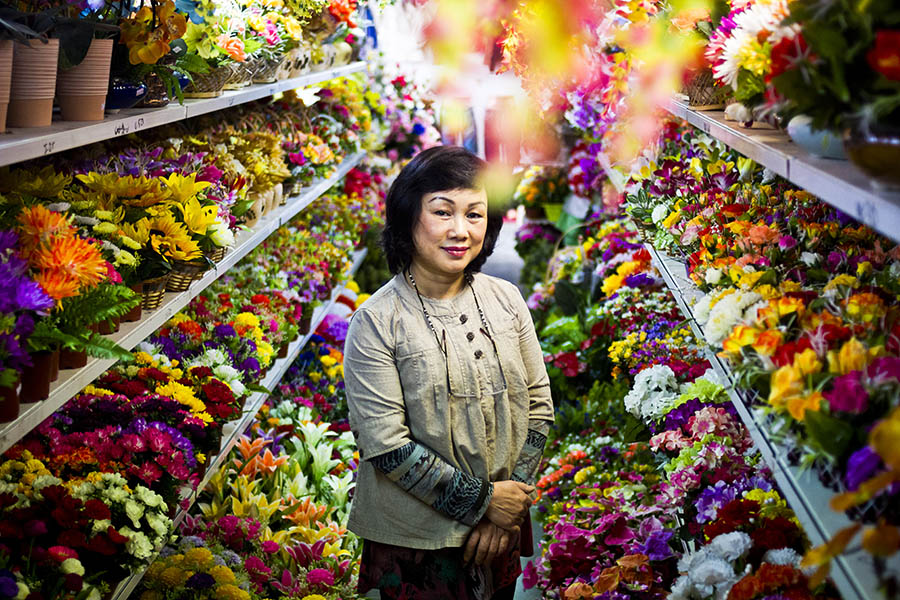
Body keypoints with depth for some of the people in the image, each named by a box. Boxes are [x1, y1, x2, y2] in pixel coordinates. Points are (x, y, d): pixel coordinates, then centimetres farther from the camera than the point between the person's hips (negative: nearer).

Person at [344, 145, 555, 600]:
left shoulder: (506, 300, -2)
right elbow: (385, 444, -18)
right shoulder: (376, 322, -15)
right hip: (413, 541, -4)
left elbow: (538, 405, 1)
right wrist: (482, 499, -15)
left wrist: (509, 510, -7)